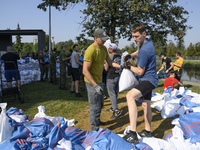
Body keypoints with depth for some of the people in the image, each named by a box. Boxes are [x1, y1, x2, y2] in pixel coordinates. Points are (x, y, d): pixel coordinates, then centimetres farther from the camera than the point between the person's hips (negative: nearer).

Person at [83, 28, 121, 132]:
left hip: (99, 80, 9)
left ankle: (96, 121, 44)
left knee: (100, 104, 23)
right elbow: (85, 71, -27)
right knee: (95, 106, 0)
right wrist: (95, 86, -31)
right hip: (91, 82, -9)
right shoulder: (91, 50, -24)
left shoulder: (103, 48, 5)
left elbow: (110, 62, 12)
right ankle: (94, 129, 17)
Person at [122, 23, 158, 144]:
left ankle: (133, 134, -35)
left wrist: (129, 66, -1)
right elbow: (139, 52, 29)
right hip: (149, 79, 11)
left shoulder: (144, 50, -23)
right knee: (146, 105, 19)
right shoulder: (148, 42, 6)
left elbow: (140, 71, -17)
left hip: (148, 80, -11)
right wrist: (130, 55, 11)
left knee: (130, 96, -31)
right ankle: (147, 131, 36)